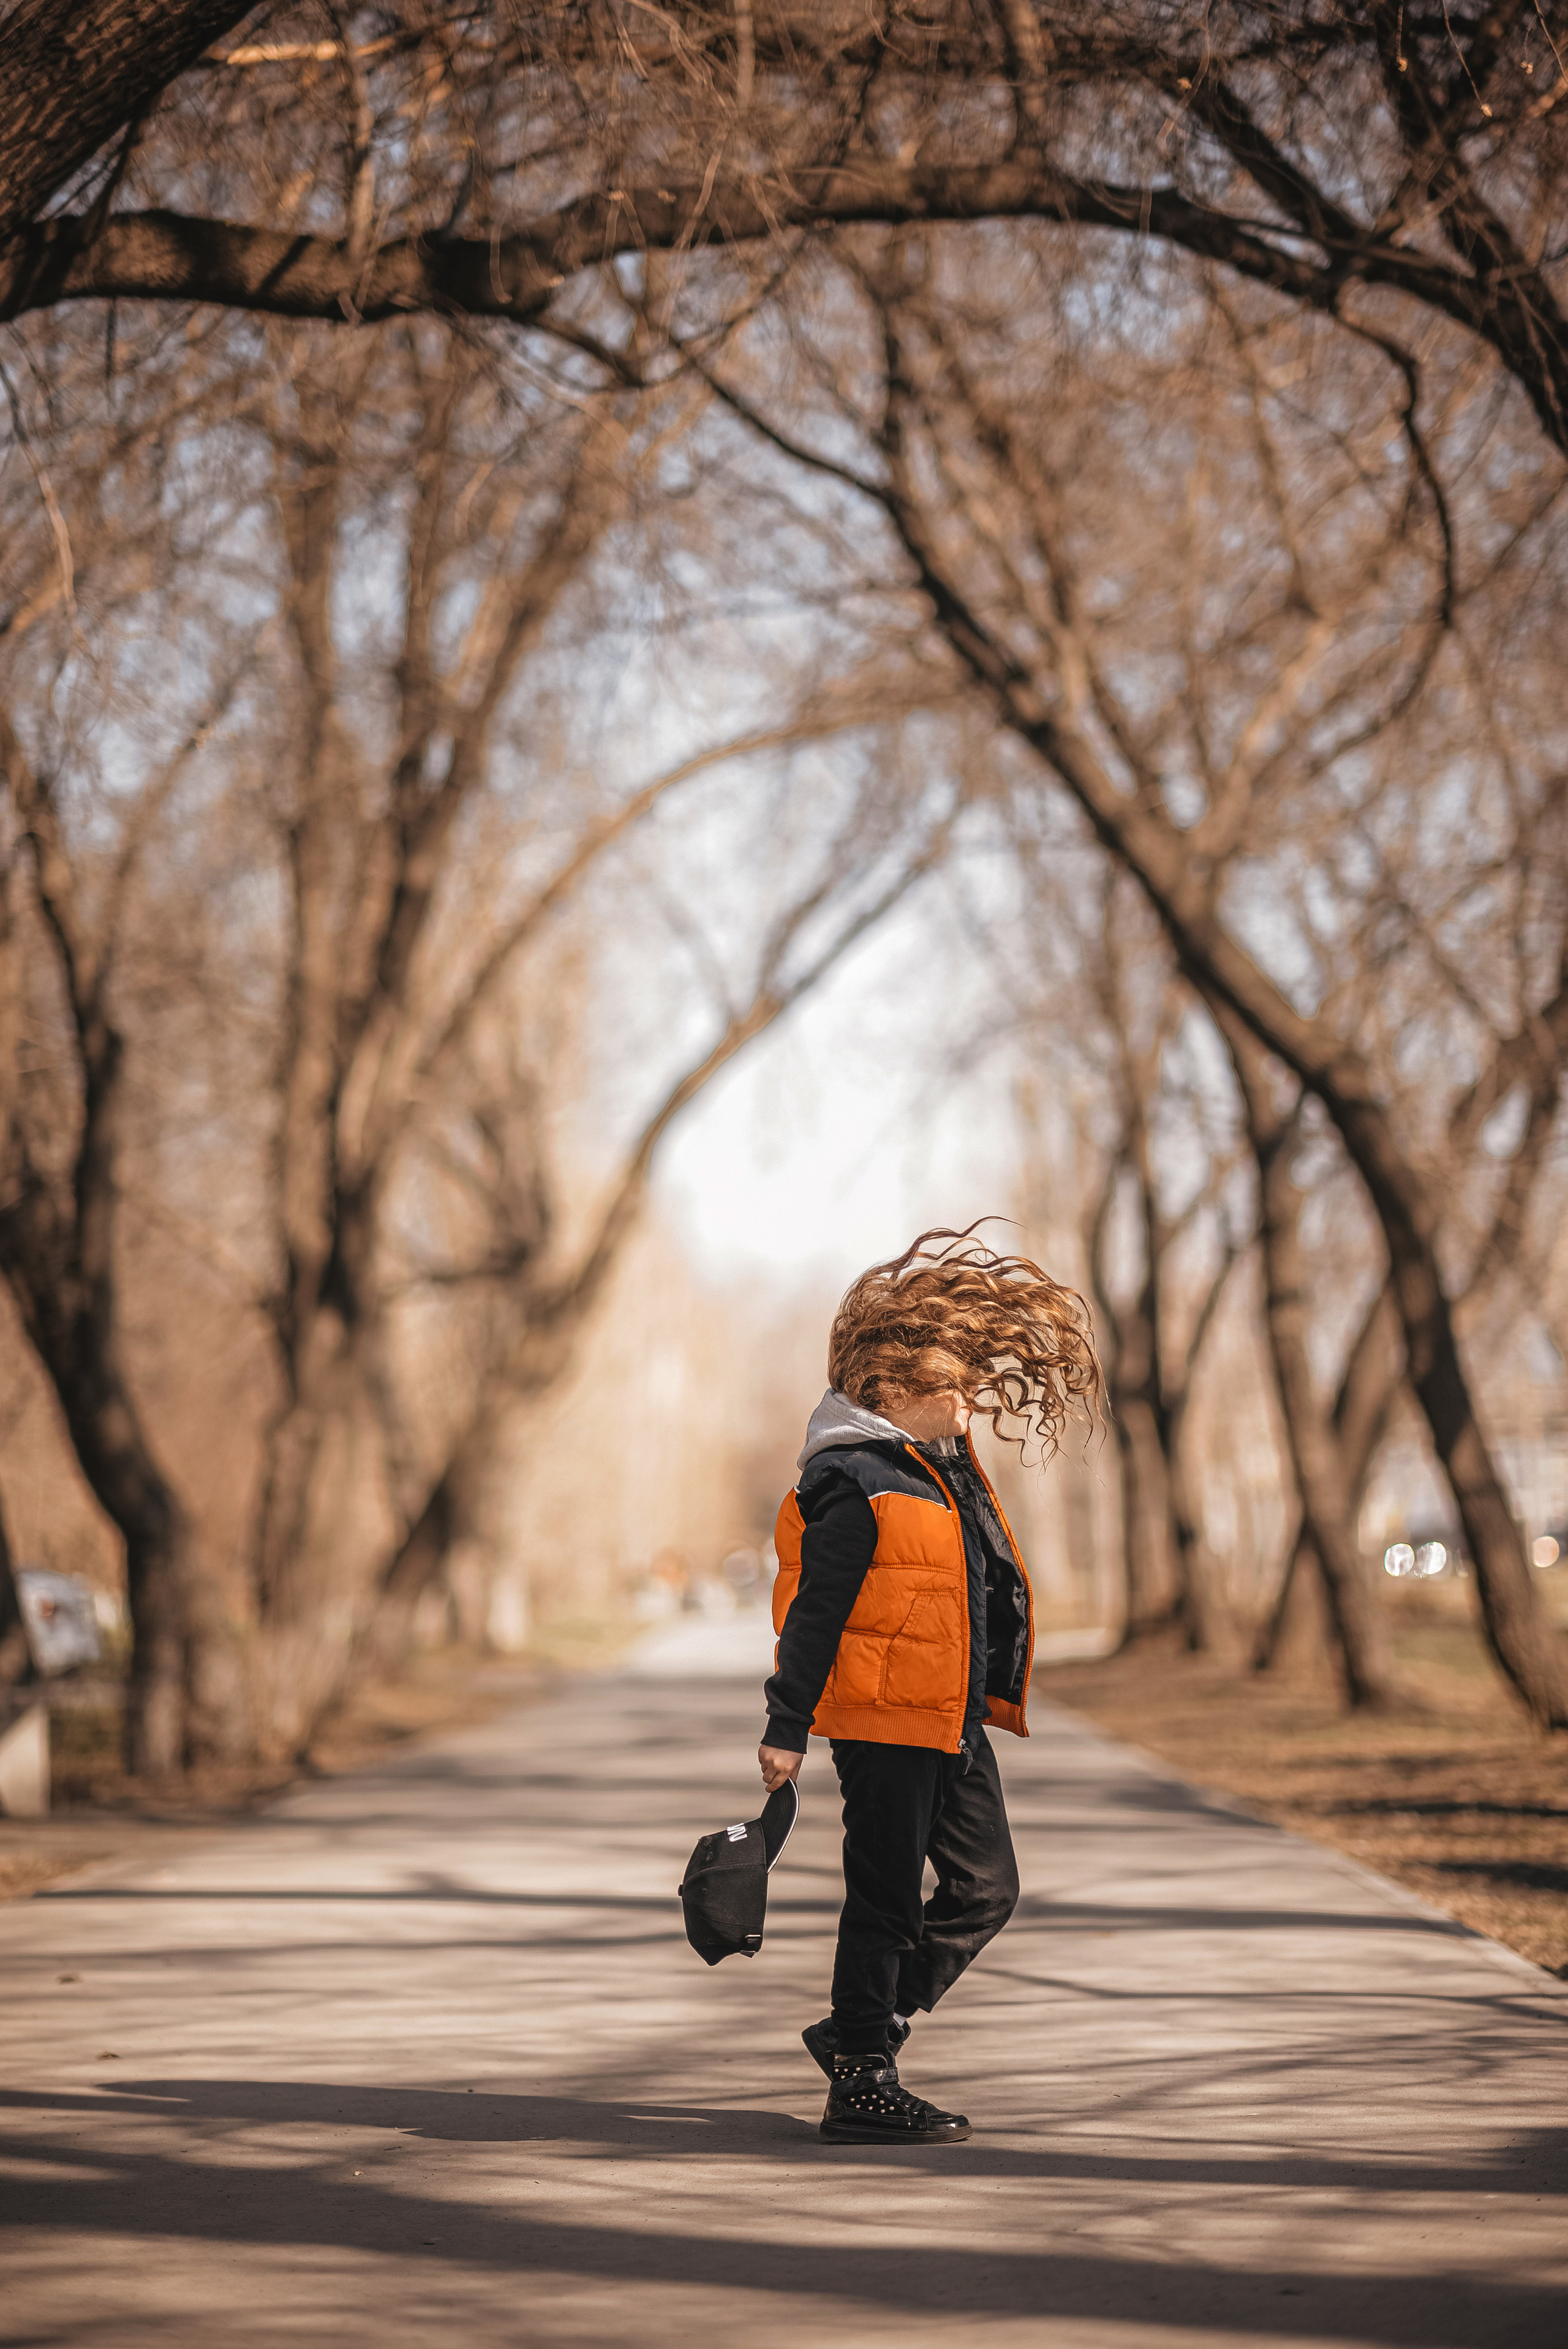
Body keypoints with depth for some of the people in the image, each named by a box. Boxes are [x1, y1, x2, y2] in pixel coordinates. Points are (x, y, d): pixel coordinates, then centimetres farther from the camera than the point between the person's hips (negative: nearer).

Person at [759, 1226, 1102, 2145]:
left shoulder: (952, 1465, 14)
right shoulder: (855, 1483, -14)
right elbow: (813, 1613, -15)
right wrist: (787, 1727, -16)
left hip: (957, 1723, 9)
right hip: (884, 1723, -9)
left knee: (987, 1889, 10)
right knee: (888, 1903, -2)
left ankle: (861, 2029, 22)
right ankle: (863, 2086, 8)